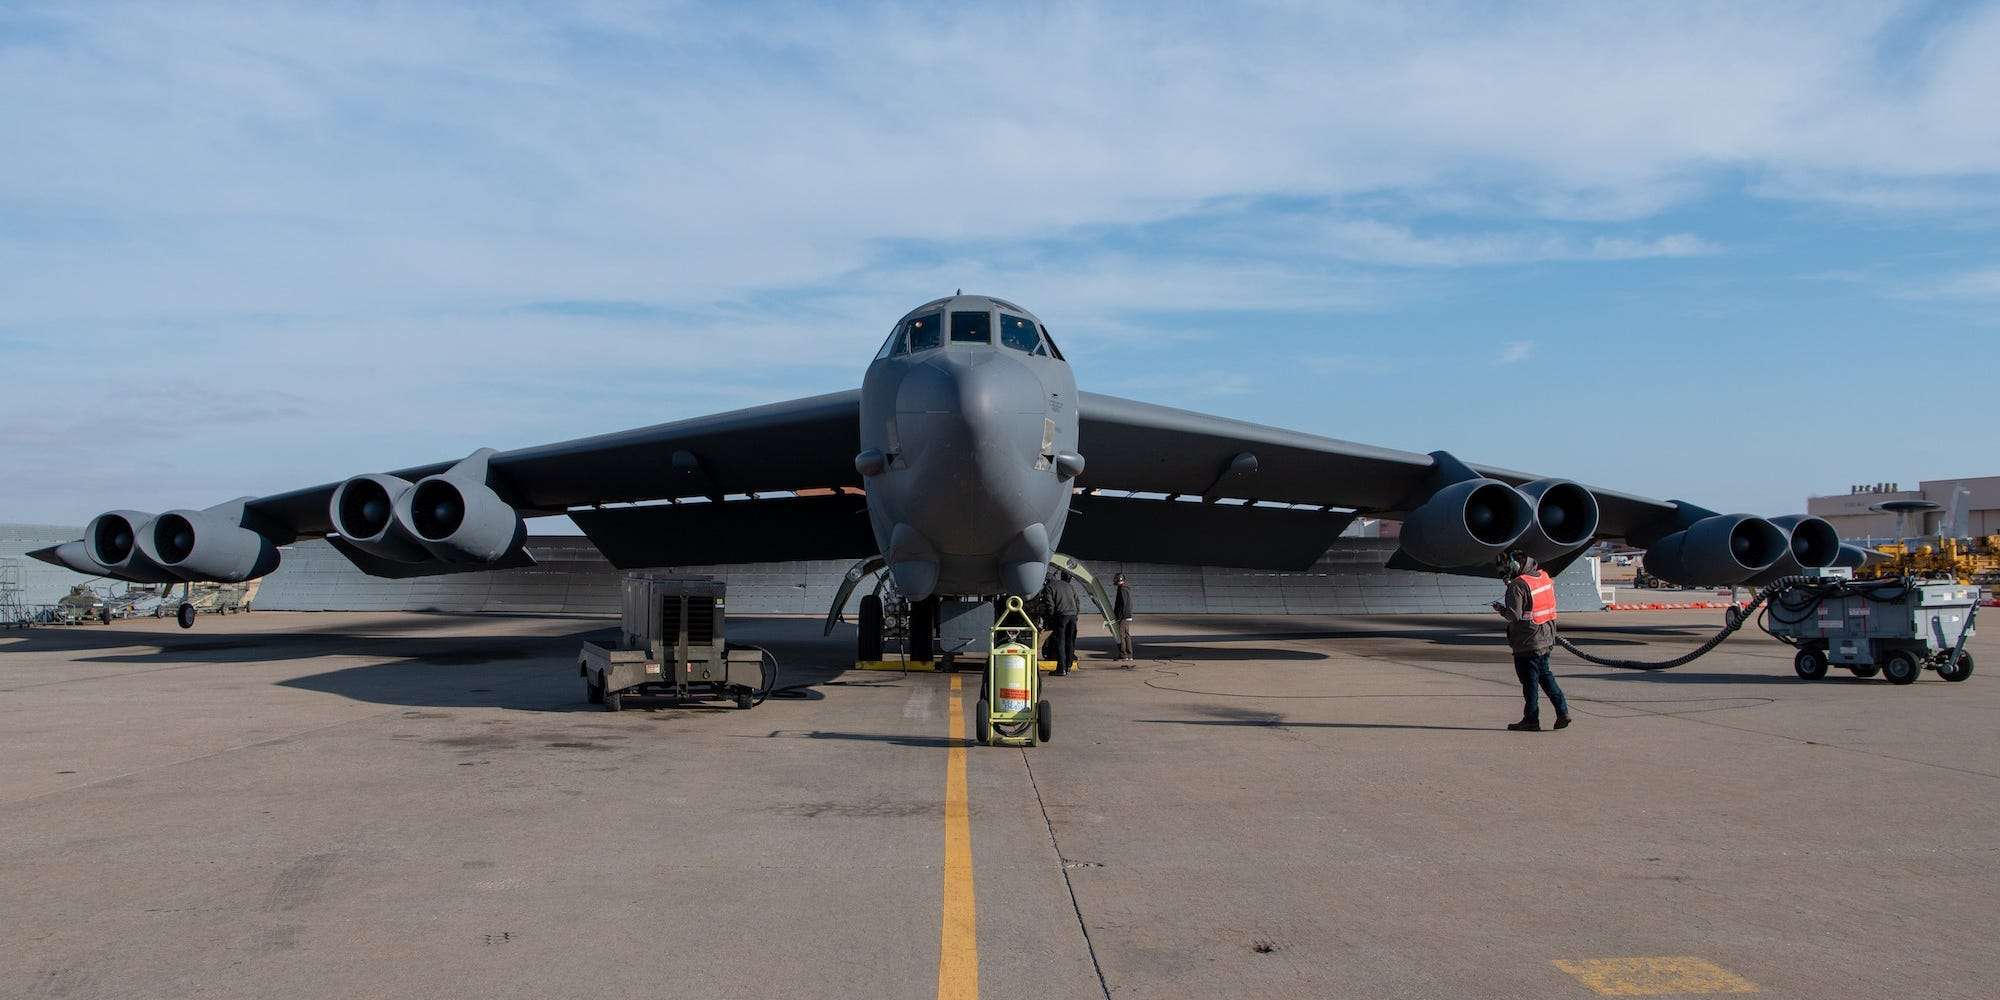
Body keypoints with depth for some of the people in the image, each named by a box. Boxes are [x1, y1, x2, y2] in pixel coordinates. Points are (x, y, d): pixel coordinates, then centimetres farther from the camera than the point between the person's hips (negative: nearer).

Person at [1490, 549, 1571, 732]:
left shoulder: (1518, 585, -20)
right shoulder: (1545, 577, 4)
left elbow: (1515, 616, -24)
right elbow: (1553, 598, 18)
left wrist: (1500, 609, -6)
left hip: (1528, 643, -8)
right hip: (1547, 638, 8)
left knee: (1529, 680, 3)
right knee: (1545, 674, 20)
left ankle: (1531, 720, 11)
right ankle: (1562, 711, 16)